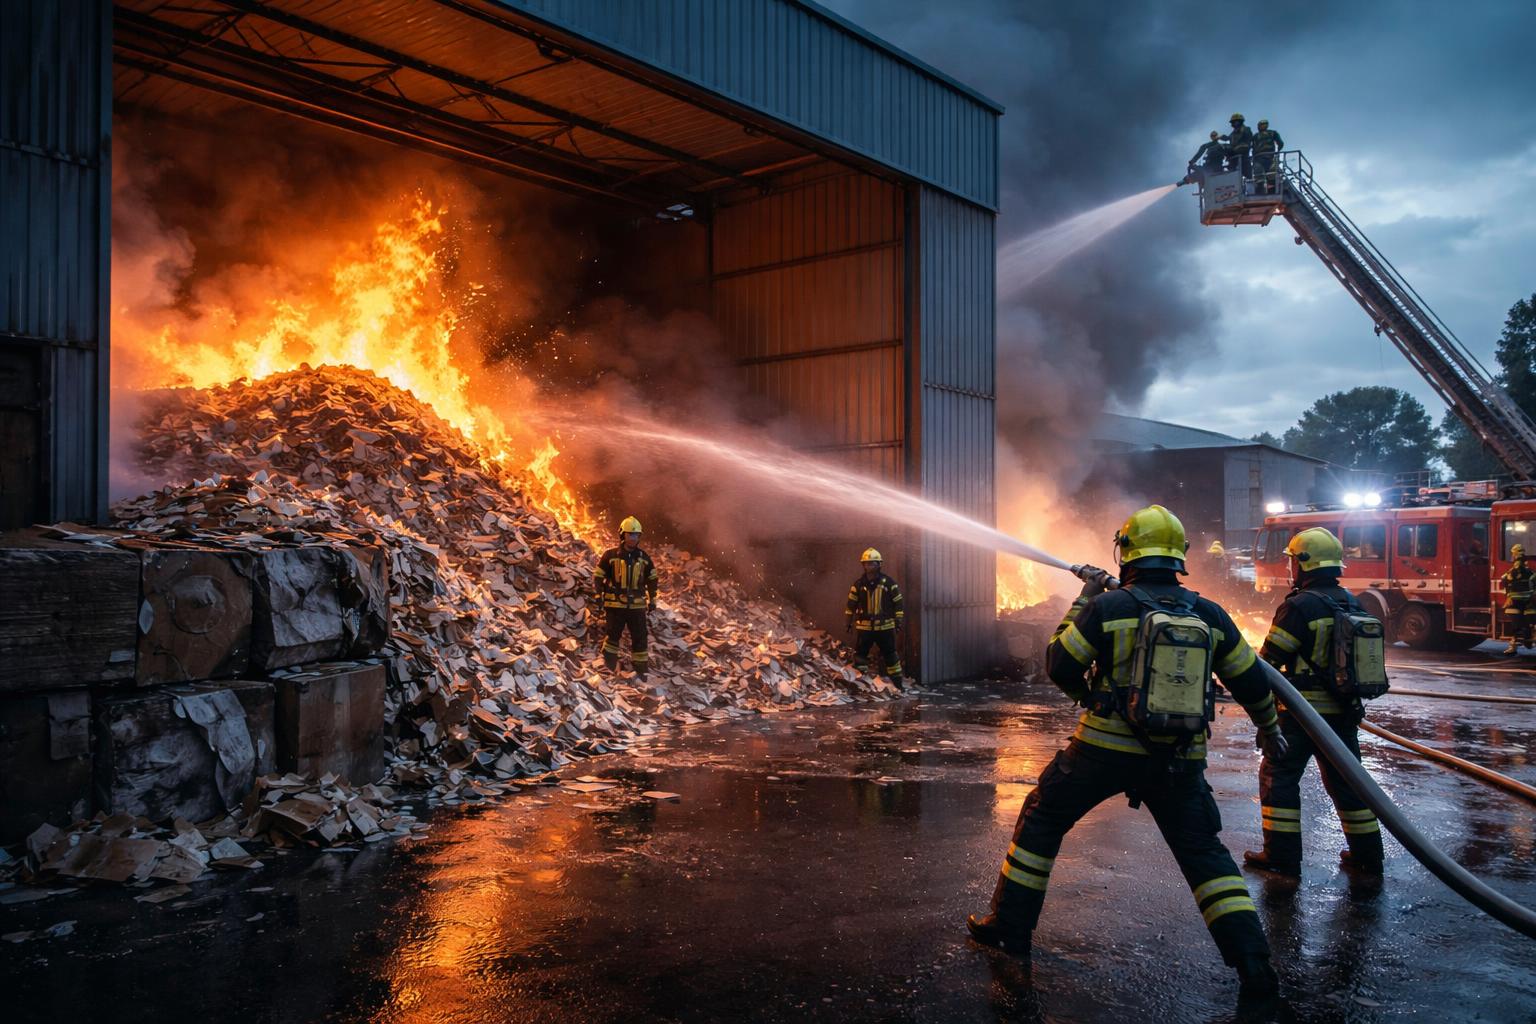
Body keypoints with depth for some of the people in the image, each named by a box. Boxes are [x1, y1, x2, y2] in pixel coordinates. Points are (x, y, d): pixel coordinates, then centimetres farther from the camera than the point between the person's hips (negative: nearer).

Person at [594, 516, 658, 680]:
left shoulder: (644, 558, 6)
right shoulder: (610, 555, -4)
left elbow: (652, 579, 16)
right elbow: (599, 576, 3)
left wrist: (652, 600, 16)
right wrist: (599, 596, -1)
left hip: (637, 605, 3)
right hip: (615, 604, -3)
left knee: (640, 638, 3)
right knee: (613, 635, 1)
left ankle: (641, 670, 12)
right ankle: (608, 665, 16)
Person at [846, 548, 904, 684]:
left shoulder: (889, 583, -2)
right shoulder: (858, 584, 1)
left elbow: (897, 603, 3)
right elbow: (851, 604, 7)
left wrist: (899, 621, 1)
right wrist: (849, 622, 6)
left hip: (885, 626, -1)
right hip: (864, 626, 1)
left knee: (890, 654, 7)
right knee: (860, 653, 3)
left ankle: (897, 682, 16)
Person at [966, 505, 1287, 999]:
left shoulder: (1106, 606, -8)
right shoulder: (1210, 614, 3)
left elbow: (1059, 665, -2)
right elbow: (1251, 680, 13)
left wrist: (1083, 601, 8)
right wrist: (1269, 729, 32)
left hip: (1107, 746, -3)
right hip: (1181, 758, 3)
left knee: (1042, 819, 14)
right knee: (1204, 852, 16)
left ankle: (1010, 925, 19)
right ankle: (1253, 962, 9)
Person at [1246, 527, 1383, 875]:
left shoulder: (1299, 606, -16)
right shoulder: (1354, 605, 8)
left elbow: (1269, 661, -14)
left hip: (1304, 709, -7)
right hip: (1346, 710, 8)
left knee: (1278, 775, 2)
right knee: (1345, 779, 18)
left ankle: (1281, 856, 4)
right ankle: (1367, 853, 24)